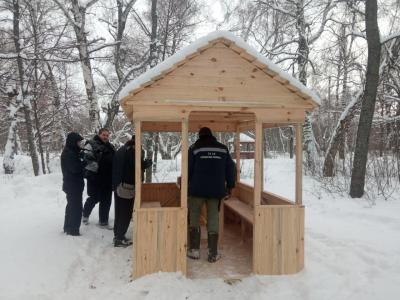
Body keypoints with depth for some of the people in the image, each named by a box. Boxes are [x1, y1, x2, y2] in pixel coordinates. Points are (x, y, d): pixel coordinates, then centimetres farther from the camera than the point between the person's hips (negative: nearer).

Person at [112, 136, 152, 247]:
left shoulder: (121, 150, 12)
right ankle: (119, 239, 2)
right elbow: (139, 165, -16)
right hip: (128, 186, -8)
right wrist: (148, 163, 3)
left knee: (119, 211, 16)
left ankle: (117, 234, 26)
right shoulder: (133, 151, -13)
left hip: (118, 185, 8)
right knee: (126, 213, -2)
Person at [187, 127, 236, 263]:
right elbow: (230, 168, 9)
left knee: (194, 216, 12)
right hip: (216, 189, 2)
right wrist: (230, 185, 17)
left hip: (197, 189, -2)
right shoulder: (223, 148, 7)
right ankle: (213, 253, 8)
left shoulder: (194, 148, -1)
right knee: (213, 217, 9)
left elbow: (188, 169, -3)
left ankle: (194, 249, 11)